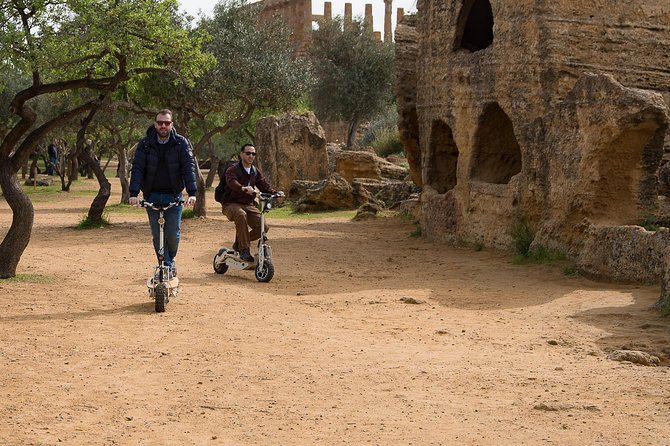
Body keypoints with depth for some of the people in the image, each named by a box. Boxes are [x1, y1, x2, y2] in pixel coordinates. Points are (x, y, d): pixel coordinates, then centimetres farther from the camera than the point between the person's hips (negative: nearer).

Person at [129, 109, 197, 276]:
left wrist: (192, 192, -26)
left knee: (173, 234, -2)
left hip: (173, 196, -1)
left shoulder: (181, 143, -4)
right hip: (152, 196, 1)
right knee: (157, 236, 2)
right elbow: (137, 168, -9)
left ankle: (171, 259, 27)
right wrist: (134, 193, -23)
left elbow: (189, 167, -12)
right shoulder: (145, 144, -2)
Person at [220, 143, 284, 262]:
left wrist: (275, 192, -20)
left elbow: (265, 184, 2)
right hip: (231, 204, -6)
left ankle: (238, 243, 12)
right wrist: (243, 188, -51)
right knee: (241, 215, -39)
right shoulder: (232, 170, -8)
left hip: (248, 204, 6)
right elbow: (232, 182, -29)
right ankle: (244, 250, -33)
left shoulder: (256, 172, 13)